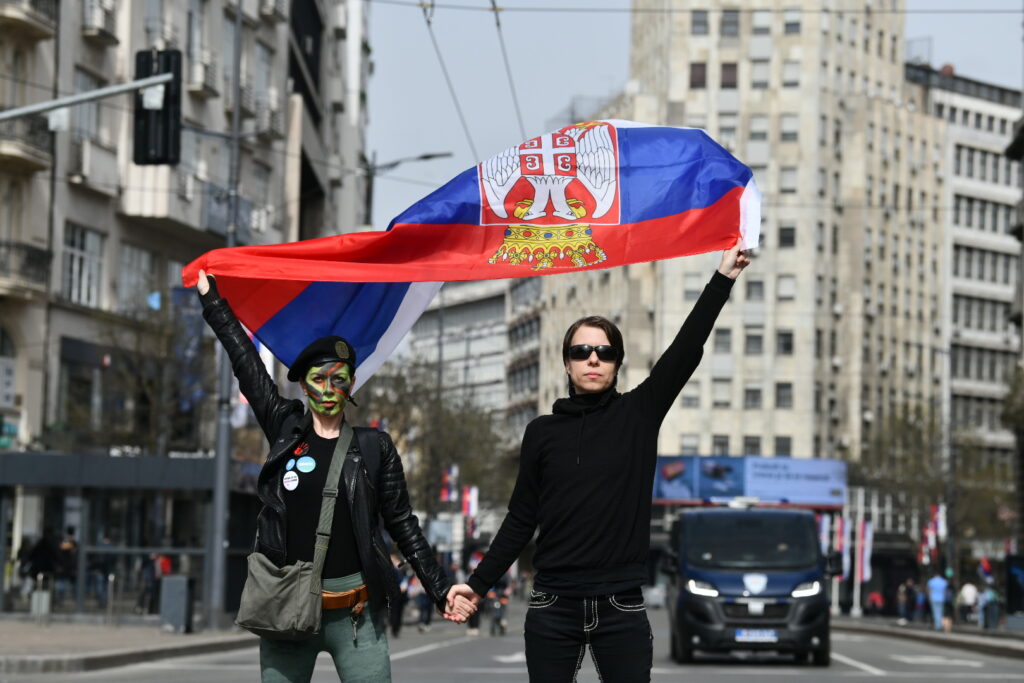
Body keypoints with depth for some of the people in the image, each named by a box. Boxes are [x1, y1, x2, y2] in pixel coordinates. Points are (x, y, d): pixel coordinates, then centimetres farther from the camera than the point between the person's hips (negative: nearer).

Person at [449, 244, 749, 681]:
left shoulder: (638, 415, 5)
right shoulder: (543, 432, 8)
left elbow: (686, 350, -4)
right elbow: (522, 518, 11)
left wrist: (723, 279, -10)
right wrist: (479, 583, 6)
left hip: (621, 607, -1)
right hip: (553, 606, 1)